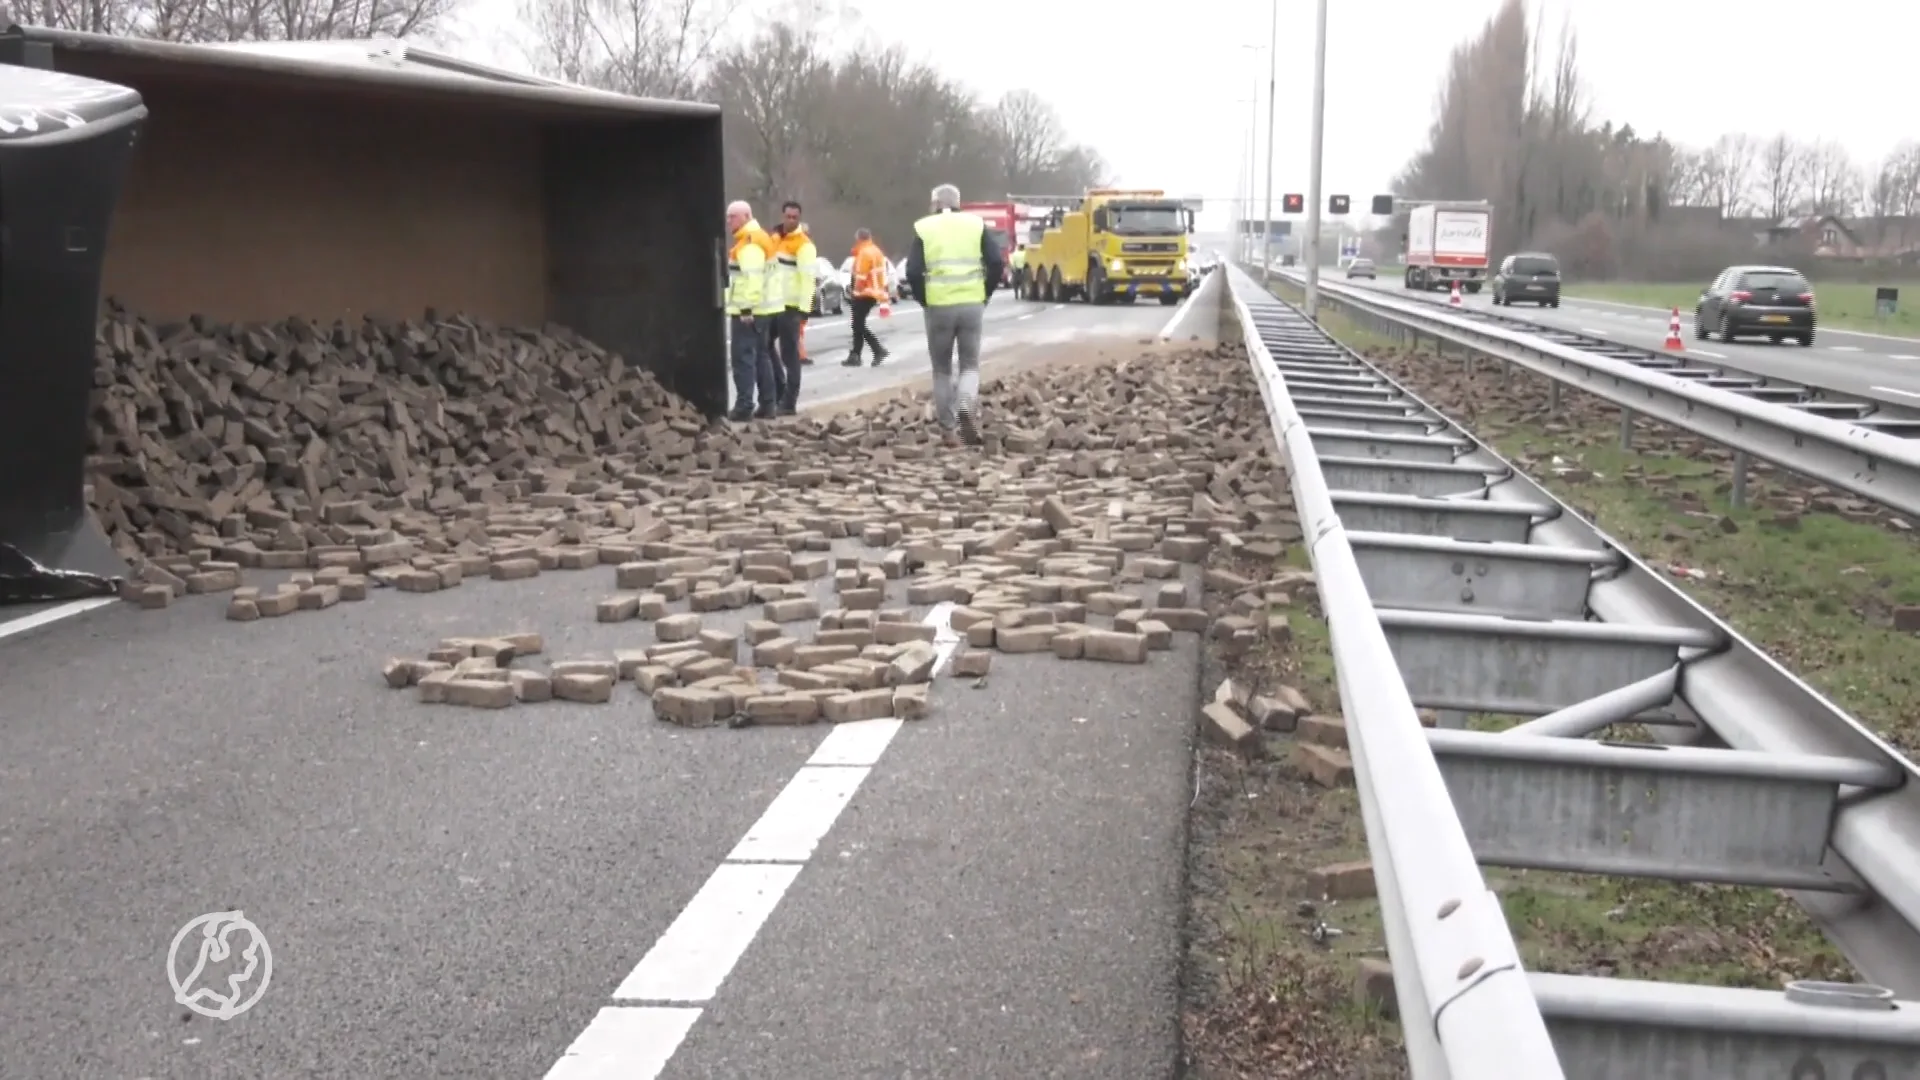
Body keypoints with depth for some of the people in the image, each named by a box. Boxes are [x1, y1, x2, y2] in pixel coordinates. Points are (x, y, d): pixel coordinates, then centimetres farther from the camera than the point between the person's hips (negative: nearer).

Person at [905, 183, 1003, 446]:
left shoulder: (923, 228, 3)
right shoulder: (976, 224, 6)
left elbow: (913, 272, -6)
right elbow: (997, 263, -2)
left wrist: (923, 300, 8)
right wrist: (985, 294, 9)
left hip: (938, 306, -1)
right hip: (972, 304, 1)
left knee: (942, 369, 12)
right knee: (970, 364, 12)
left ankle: (948, 430, 11)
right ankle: (966, 406, -16)